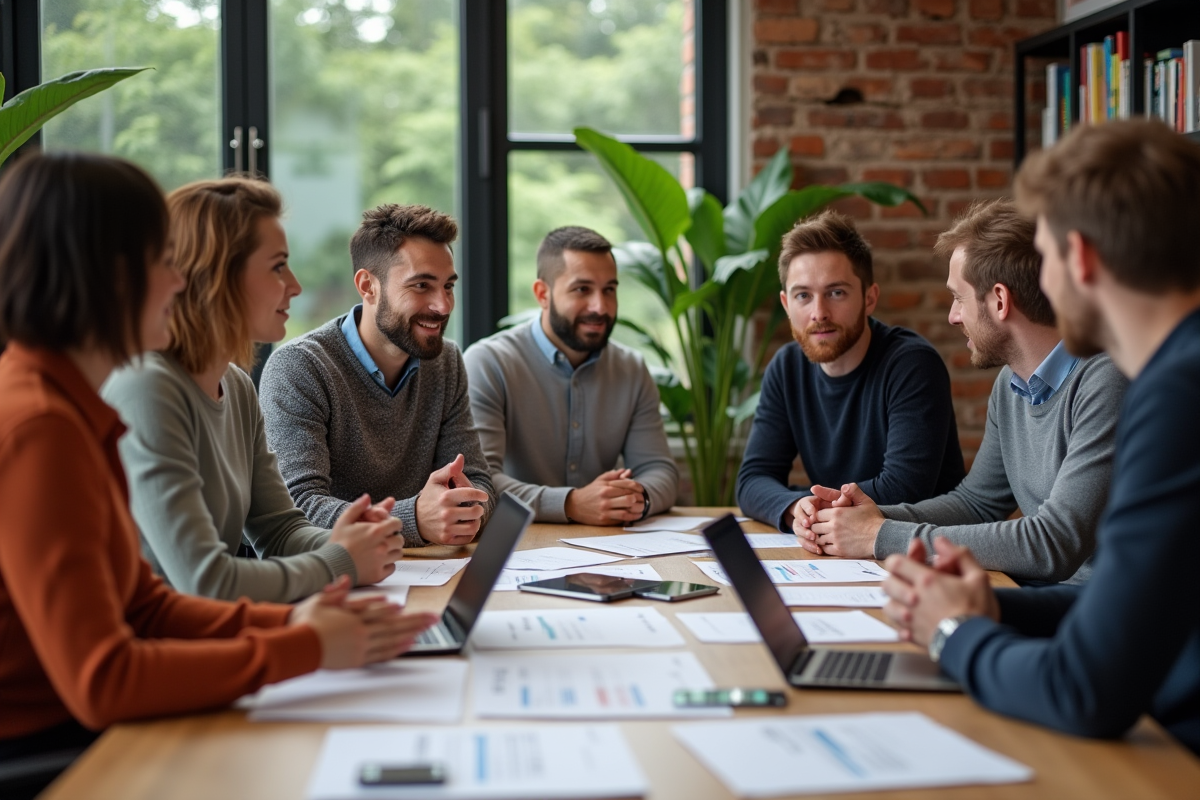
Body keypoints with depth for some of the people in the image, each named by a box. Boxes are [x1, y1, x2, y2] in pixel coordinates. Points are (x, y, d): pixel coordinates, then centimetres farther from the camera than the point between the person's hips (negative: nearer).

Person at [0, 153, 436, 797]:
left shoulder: (68, 407, 9)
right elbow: (100, 681, -24)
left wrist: (285, 622, -3)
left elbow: (141, 602, 11)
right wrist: (302, 649, -17)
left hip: (79, 734, 9)